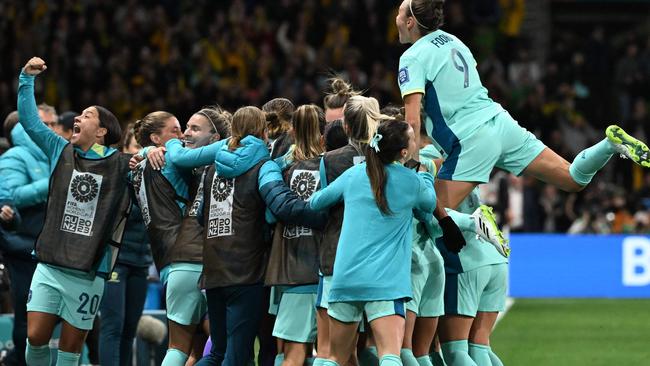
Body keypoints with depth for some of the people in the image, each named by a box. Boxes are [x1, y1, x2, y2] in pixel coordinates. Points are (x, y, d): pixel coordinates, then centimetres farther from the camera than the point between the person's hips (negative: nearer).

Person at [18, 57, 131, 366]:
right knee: (36, 338, -5)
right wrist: (27, 79, 4)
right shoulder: (61, 151, 9)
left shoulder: (121, 164, 1)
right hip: (49, 266, 2)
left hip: (88, 273, -2)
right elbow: (29, 120, 11)